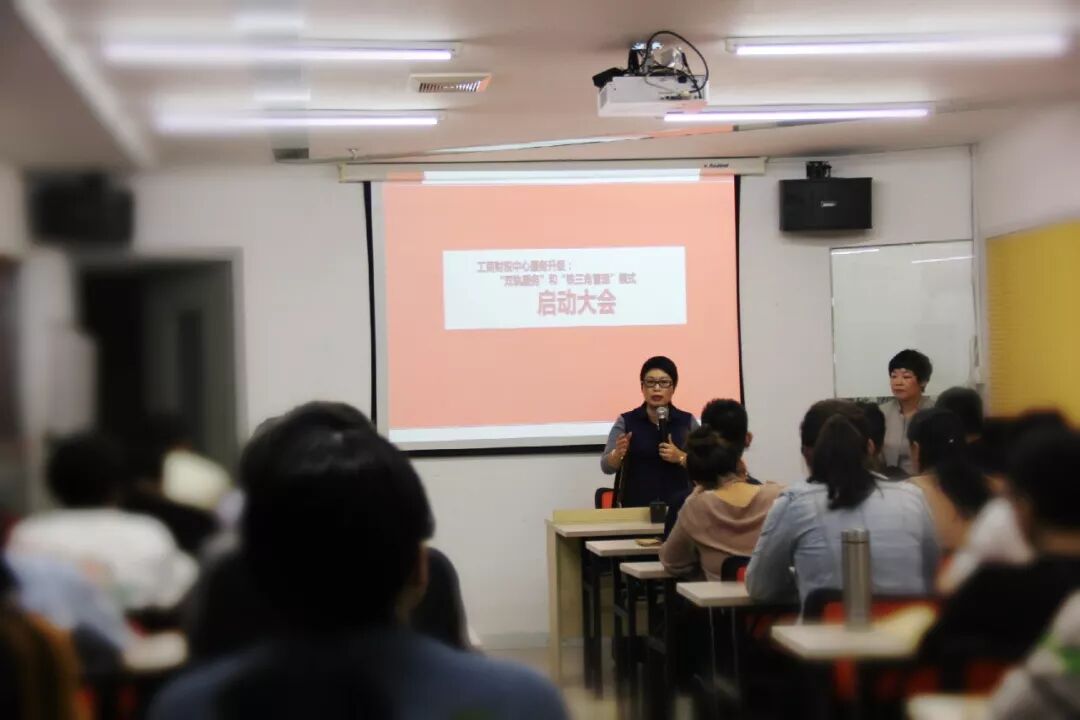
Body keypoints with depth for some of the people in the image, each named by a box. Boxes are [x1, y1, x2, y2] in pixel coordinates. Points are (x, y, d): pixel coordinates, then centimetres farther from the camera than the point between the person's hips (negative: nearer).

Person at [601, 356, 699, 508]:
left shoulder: (687, 421, 4)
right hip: (636, 506, -1)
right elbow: (607, 466, -5)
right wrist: (618, 454, -26)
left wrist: (681, 458, -16)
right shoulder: (626, 421, 0)